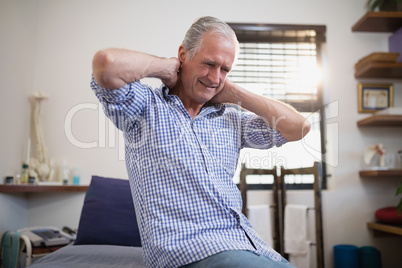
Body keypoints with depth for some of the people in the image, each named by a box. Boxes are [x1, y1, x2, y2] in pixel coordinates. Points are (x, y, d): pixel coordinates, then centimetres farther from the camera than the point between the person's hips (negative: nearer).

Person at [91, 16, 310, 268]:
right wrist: (168, 66, -2)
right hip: (186, 248, -6)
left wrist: (234, 93, 8)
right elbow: (106, 63, -20)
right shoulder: (147, 106, 0)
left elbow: (299, 127, 10)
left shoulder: (232, 118, 16)